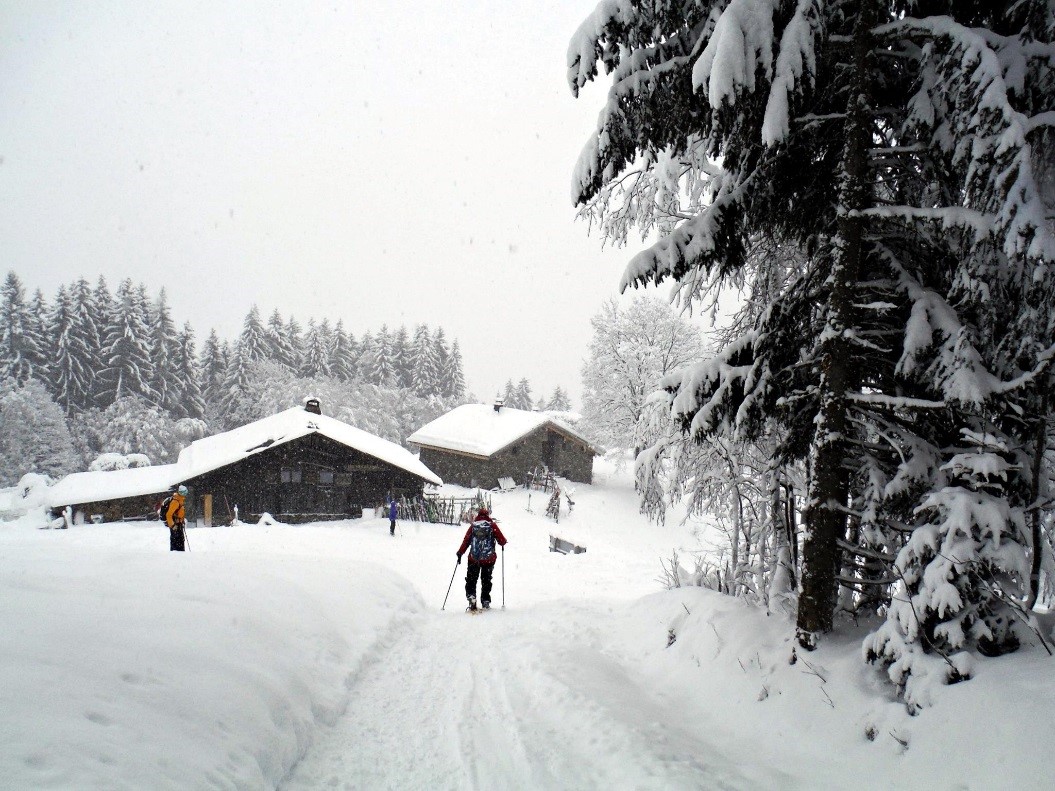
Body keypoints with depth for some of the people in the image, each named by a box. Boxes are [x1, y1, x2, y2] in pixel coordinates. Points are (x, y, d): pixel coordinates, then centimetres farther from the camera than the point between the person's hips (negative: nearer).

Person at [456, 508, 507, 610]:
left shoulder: (473, 526, 2)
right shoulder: (492, 525, -1)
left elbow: (466, 540, 1)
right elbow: (502, 540, -1)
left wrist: (460, 553, 10)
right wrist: (503, 543, 23)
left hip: (473, 558, 0)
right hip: (488, 558, 0)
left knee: (471, 580, 11)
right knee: (486, 581, 11)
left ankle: (471, 595, -7)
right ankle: (485, 601, 11)